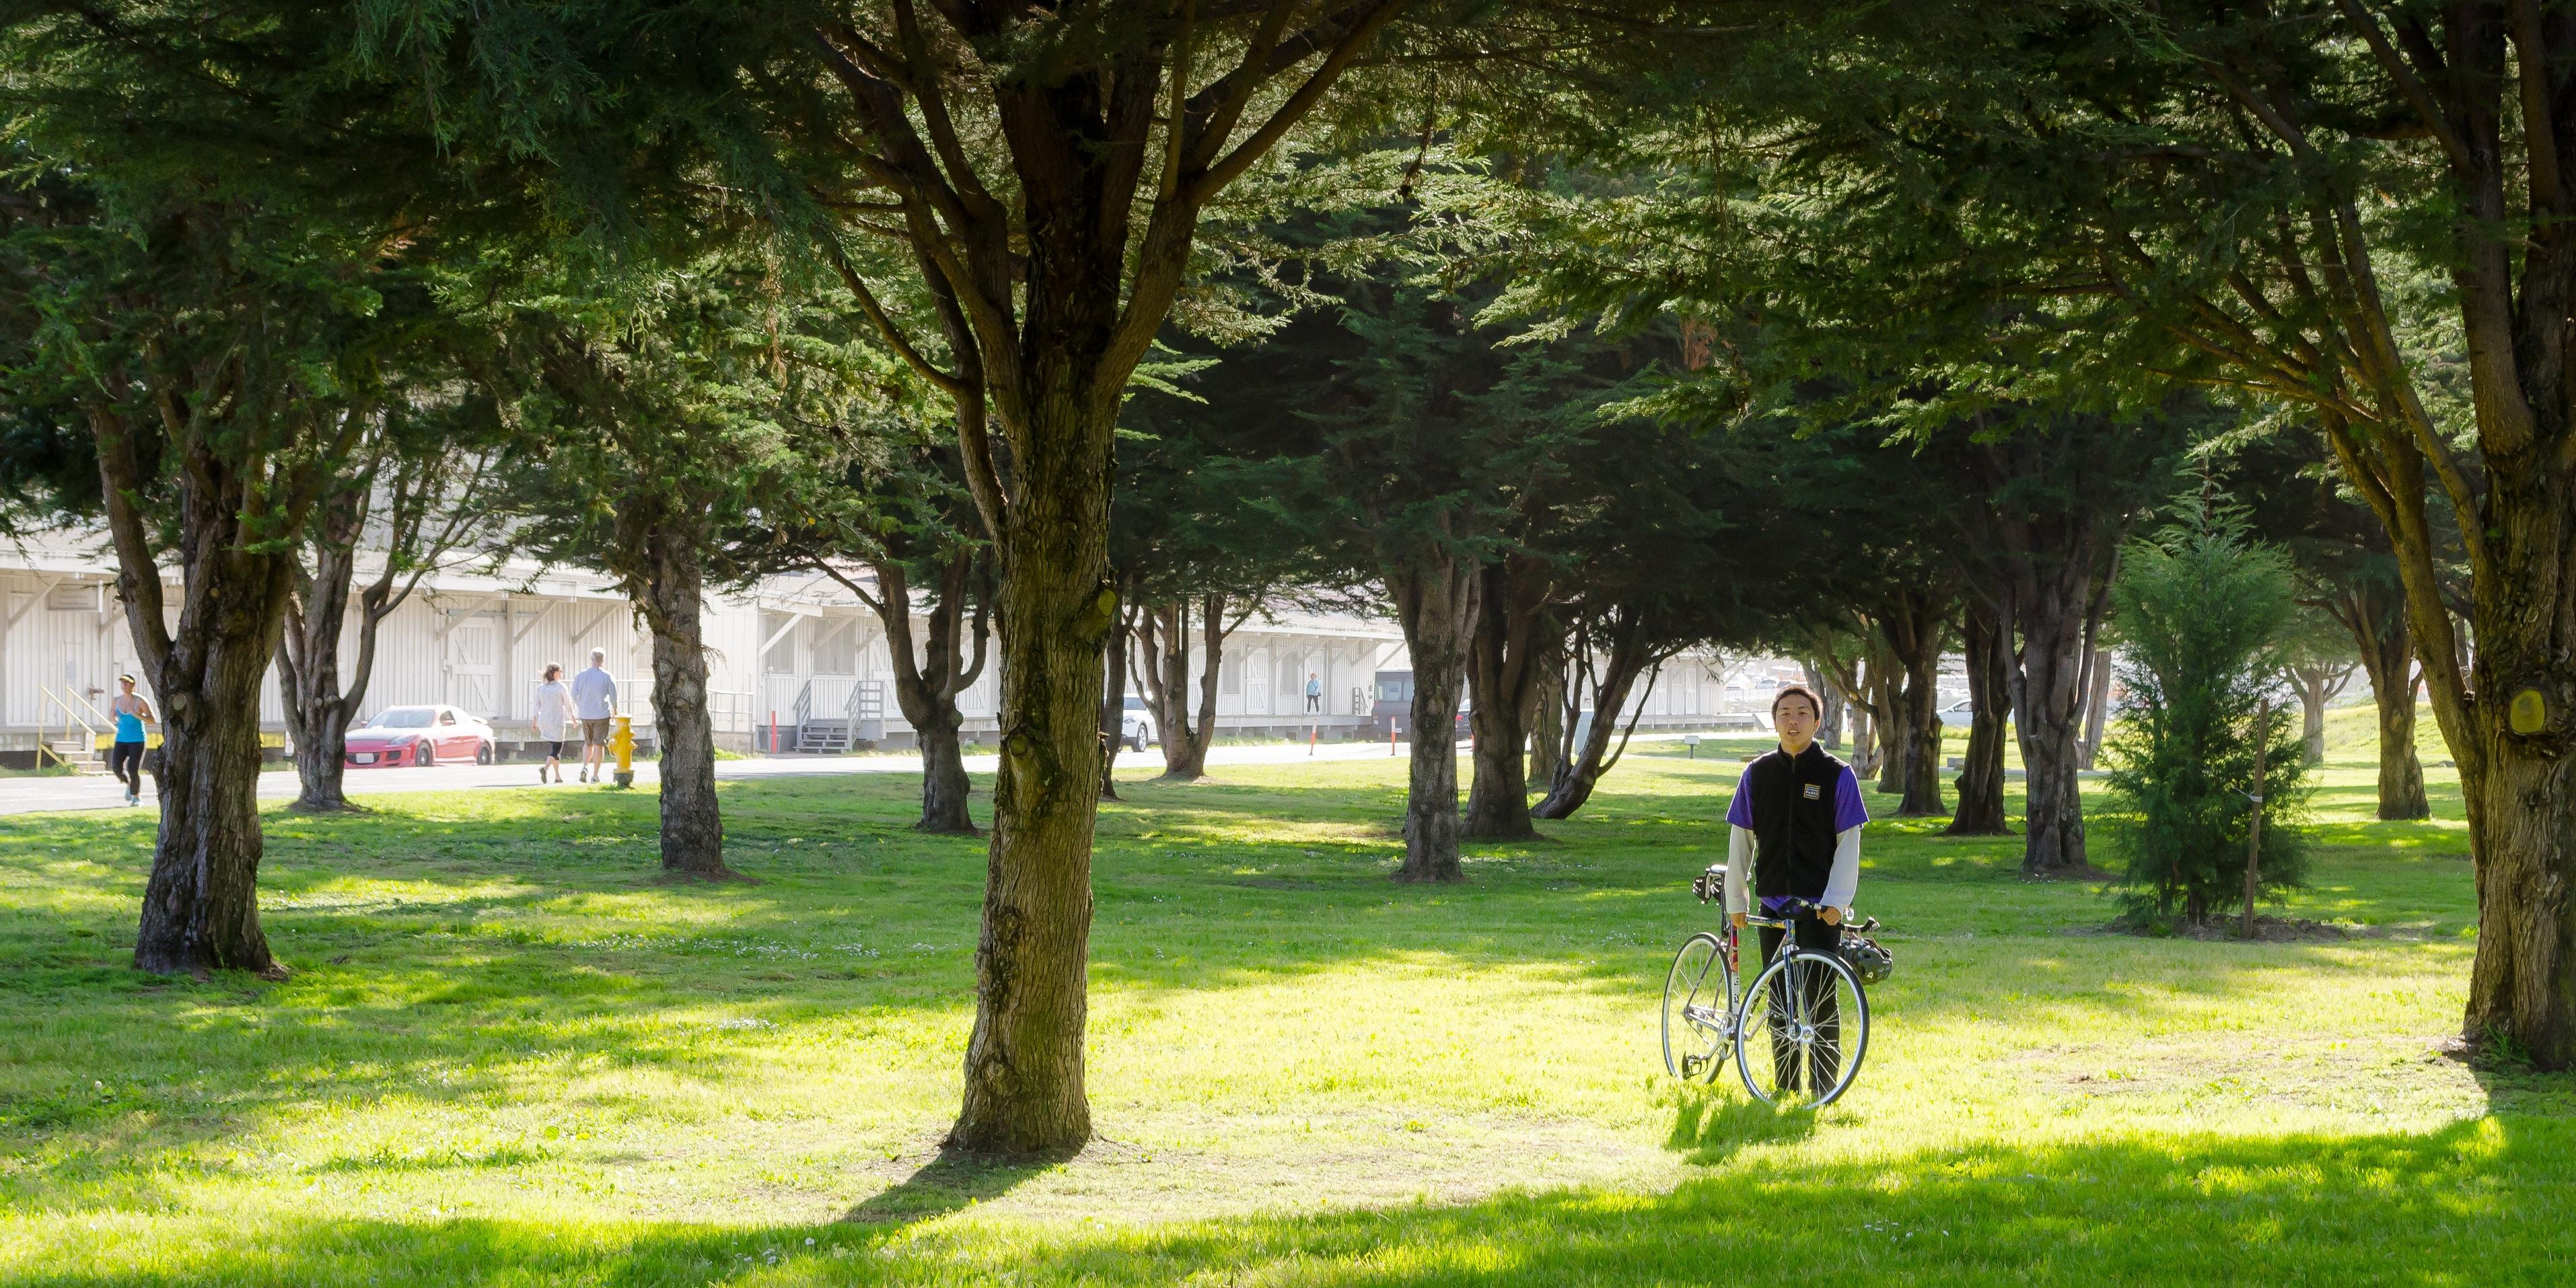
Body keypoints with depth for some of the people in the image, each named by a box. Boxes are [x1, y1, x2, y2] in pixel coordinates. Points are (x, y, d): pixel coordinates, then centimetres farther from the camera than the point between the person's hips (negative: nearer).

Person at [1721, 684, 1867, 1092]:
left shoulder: (1837, 775, -2)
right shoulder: (1758, 773, 6)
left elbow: (1848, 843, -3)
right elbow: (1740, 839, 10)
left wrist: (1835, 900, -12)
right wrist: (1736, 900, 7)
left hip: (1821, 906, -3)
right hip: (1773, 903, 3)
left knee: (1821, 998, -5)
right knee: (1780, 1000, 7)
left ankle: (1824, 1092, 2)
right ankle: (1785, 1087, 15)